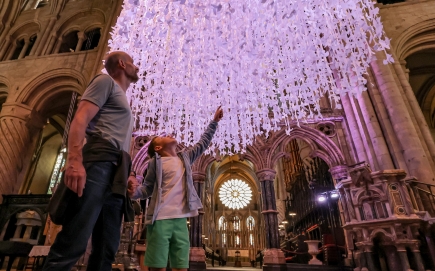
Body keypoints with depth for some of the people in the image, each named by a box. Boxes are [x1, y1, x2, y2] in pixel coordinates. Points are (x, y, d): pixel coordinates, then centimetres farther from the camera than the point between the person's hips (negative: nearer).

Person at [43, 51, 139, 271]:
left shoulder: (123, 101, 33)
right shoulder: (106, 81, 10)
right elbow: (80, 118, -6)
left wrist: (129, 178, 17)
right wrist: (74, 160, -21)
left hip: (116, 175, 9)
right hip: (99, 162, -8)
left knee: (106, 250, 5)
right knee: (72, 244, -12)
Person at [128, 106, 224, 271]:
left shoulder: (185, 158, 18)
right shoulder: (156, 162, 5)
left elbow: (203, 143, 25)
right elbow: (148, 188, 6)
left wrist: (214, 121, 28)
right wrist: (134, 191, -17)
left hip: (180, 219, 5)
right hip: (160, 218, -4)